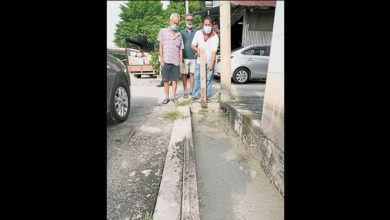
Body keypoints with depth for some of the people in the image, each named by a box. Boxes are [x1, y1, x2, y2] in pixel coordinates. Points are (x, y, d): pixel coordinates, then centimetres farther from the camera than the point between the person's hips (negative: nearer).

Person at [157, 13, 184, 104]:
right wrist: (161, 58, -3)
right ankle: (167, 97, 9)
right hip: (166, 60, -2)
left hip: (176, 61, 2)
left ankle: (173, 96, 12)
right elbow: (161, 45, 6)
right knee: (166, 80, 0)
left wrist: (181, 60, 8)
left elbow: (180, 49, 15)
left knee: (175, 79, 2)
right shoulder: (163, 31, 10)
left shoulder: (179, 35, 15)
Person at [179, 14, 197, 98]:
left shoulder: (196, 32, 8)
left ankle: (192, 91, 16)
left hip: (193, 57, 1)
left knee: (192, 74, 6)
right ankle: (185, 92, 9)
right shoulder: (181, 32, 6)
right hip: (184, 57, 0)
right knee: (184, 75, 1)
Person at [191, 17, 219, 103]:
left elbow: (214, 51, -13)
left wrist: (212, 63, -19)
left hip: (209, 61, -2)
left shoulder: (215, 36, -9)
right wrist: (197, 50, -19)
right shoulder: (198, 33, -2)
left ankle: (207, 96, 10)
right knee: (197, 77, 3)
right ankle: (195, 95, 13)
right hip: (199, 60, 2)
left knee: (208, 79, 2)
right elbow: (192, 45, 3)